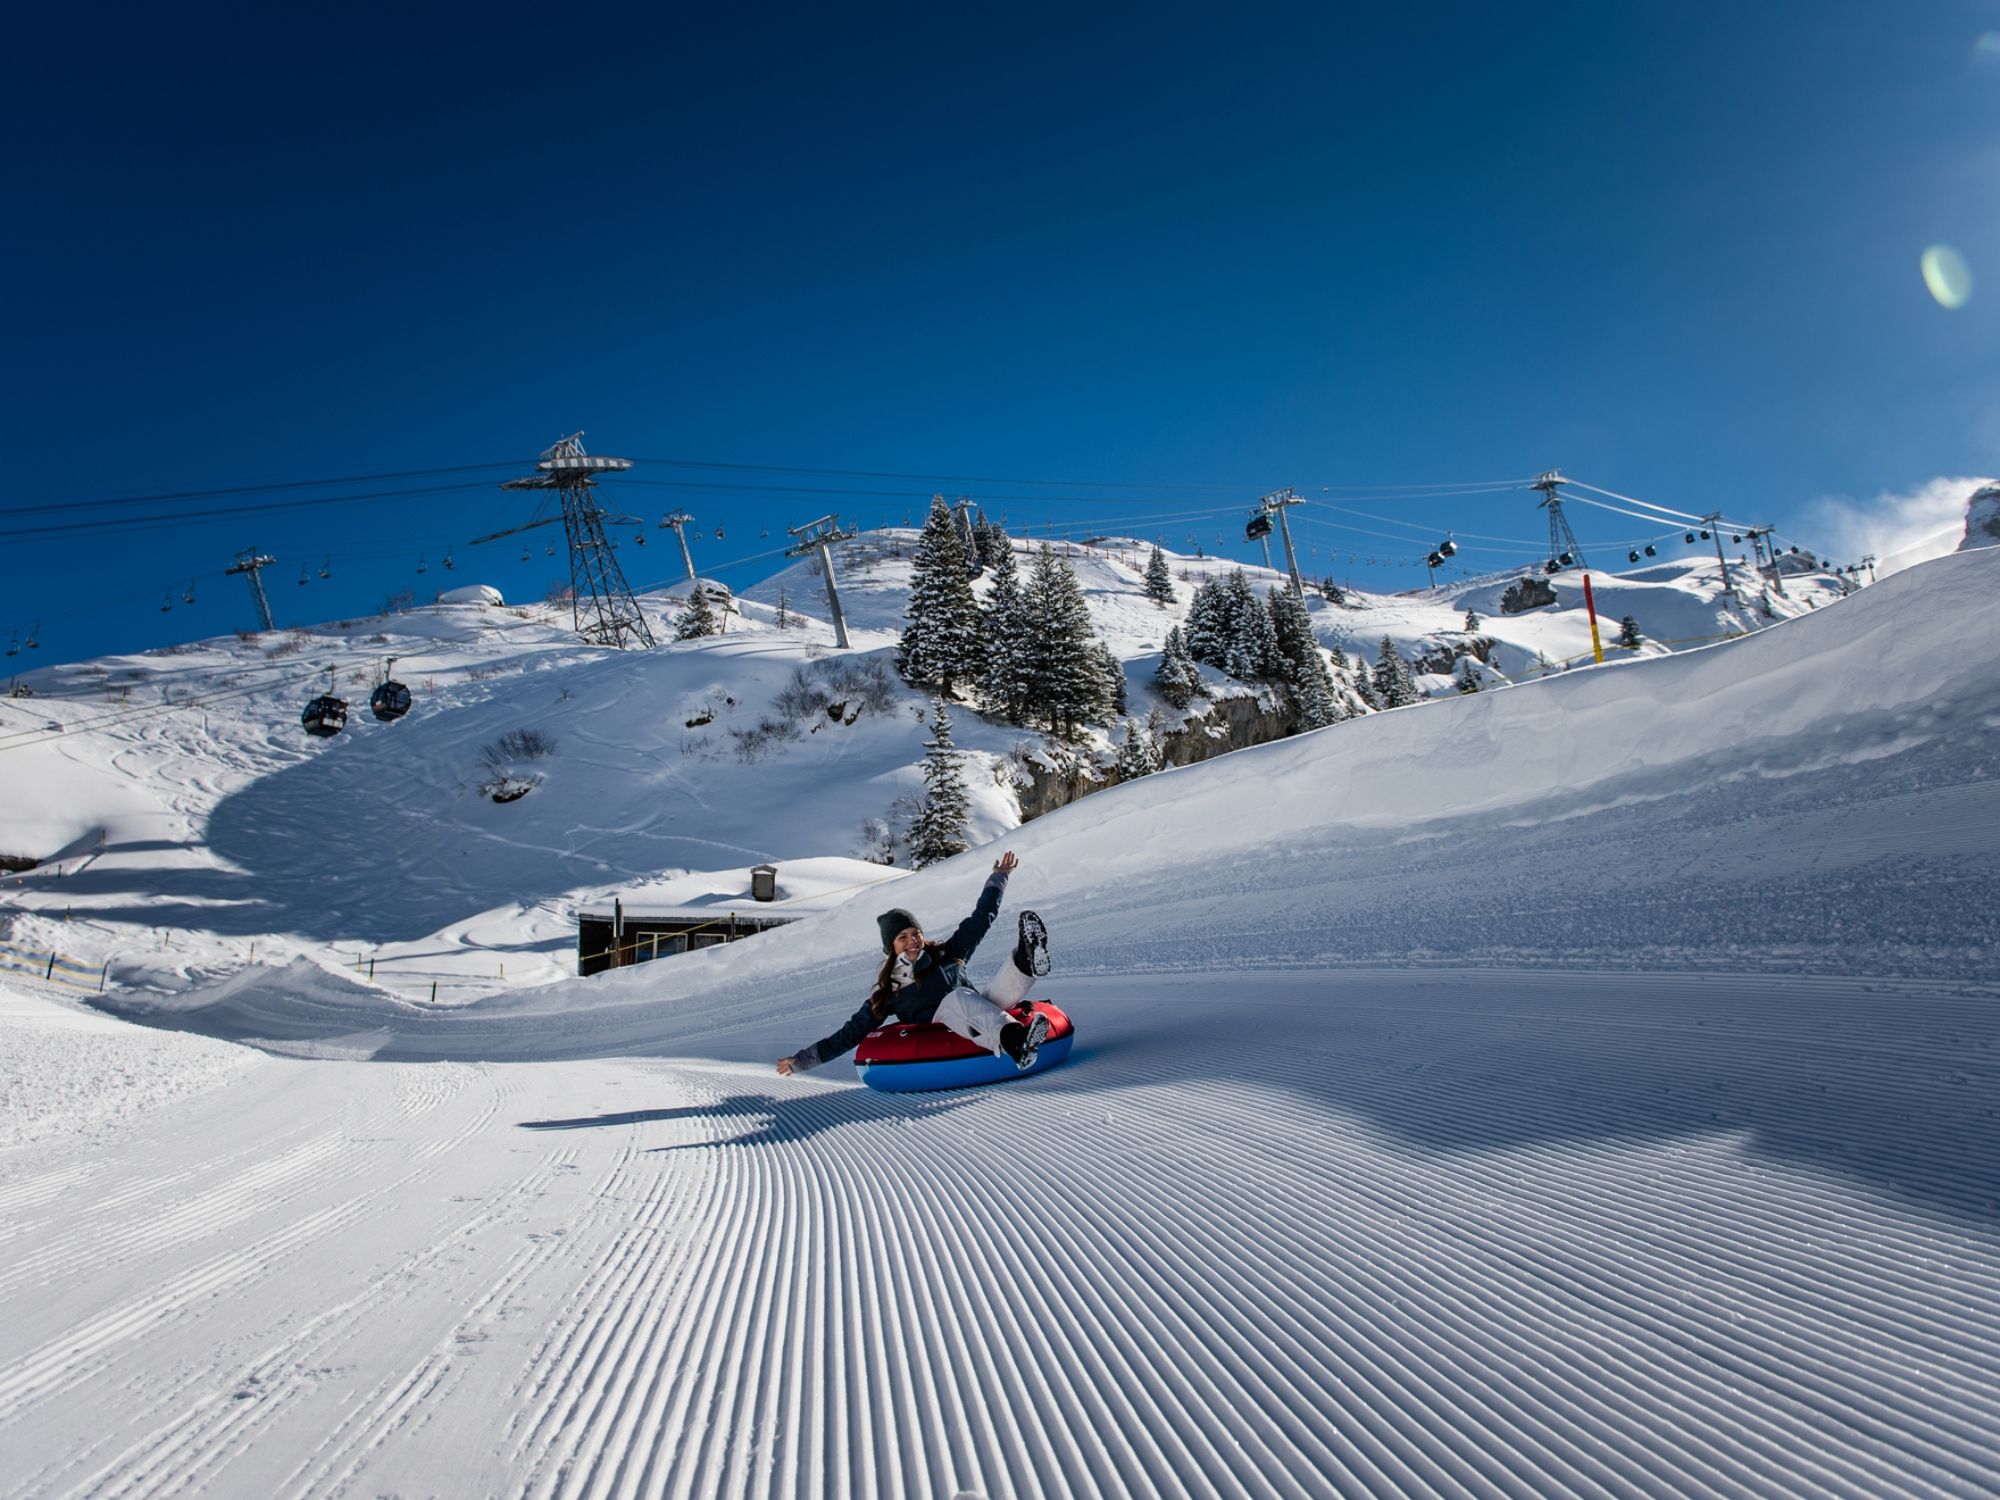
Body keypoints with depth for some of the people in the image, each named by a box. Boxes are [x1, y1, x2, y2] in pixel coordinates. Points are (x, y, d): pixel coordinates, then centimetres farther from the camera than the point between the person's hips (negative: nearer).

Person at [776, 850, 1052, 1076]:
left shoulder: (946, 955, 21)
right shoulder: (887, 993, 15)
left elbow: (980, 920, 26)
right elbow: (851, 1033, 16)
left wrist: (998, 878, 30)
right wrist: (803, 1059, 12)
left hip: (983, 1026, 4)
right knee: (958, 998, -36)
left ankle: (1026, 963, -62)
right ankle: (1013, 1041, -65)